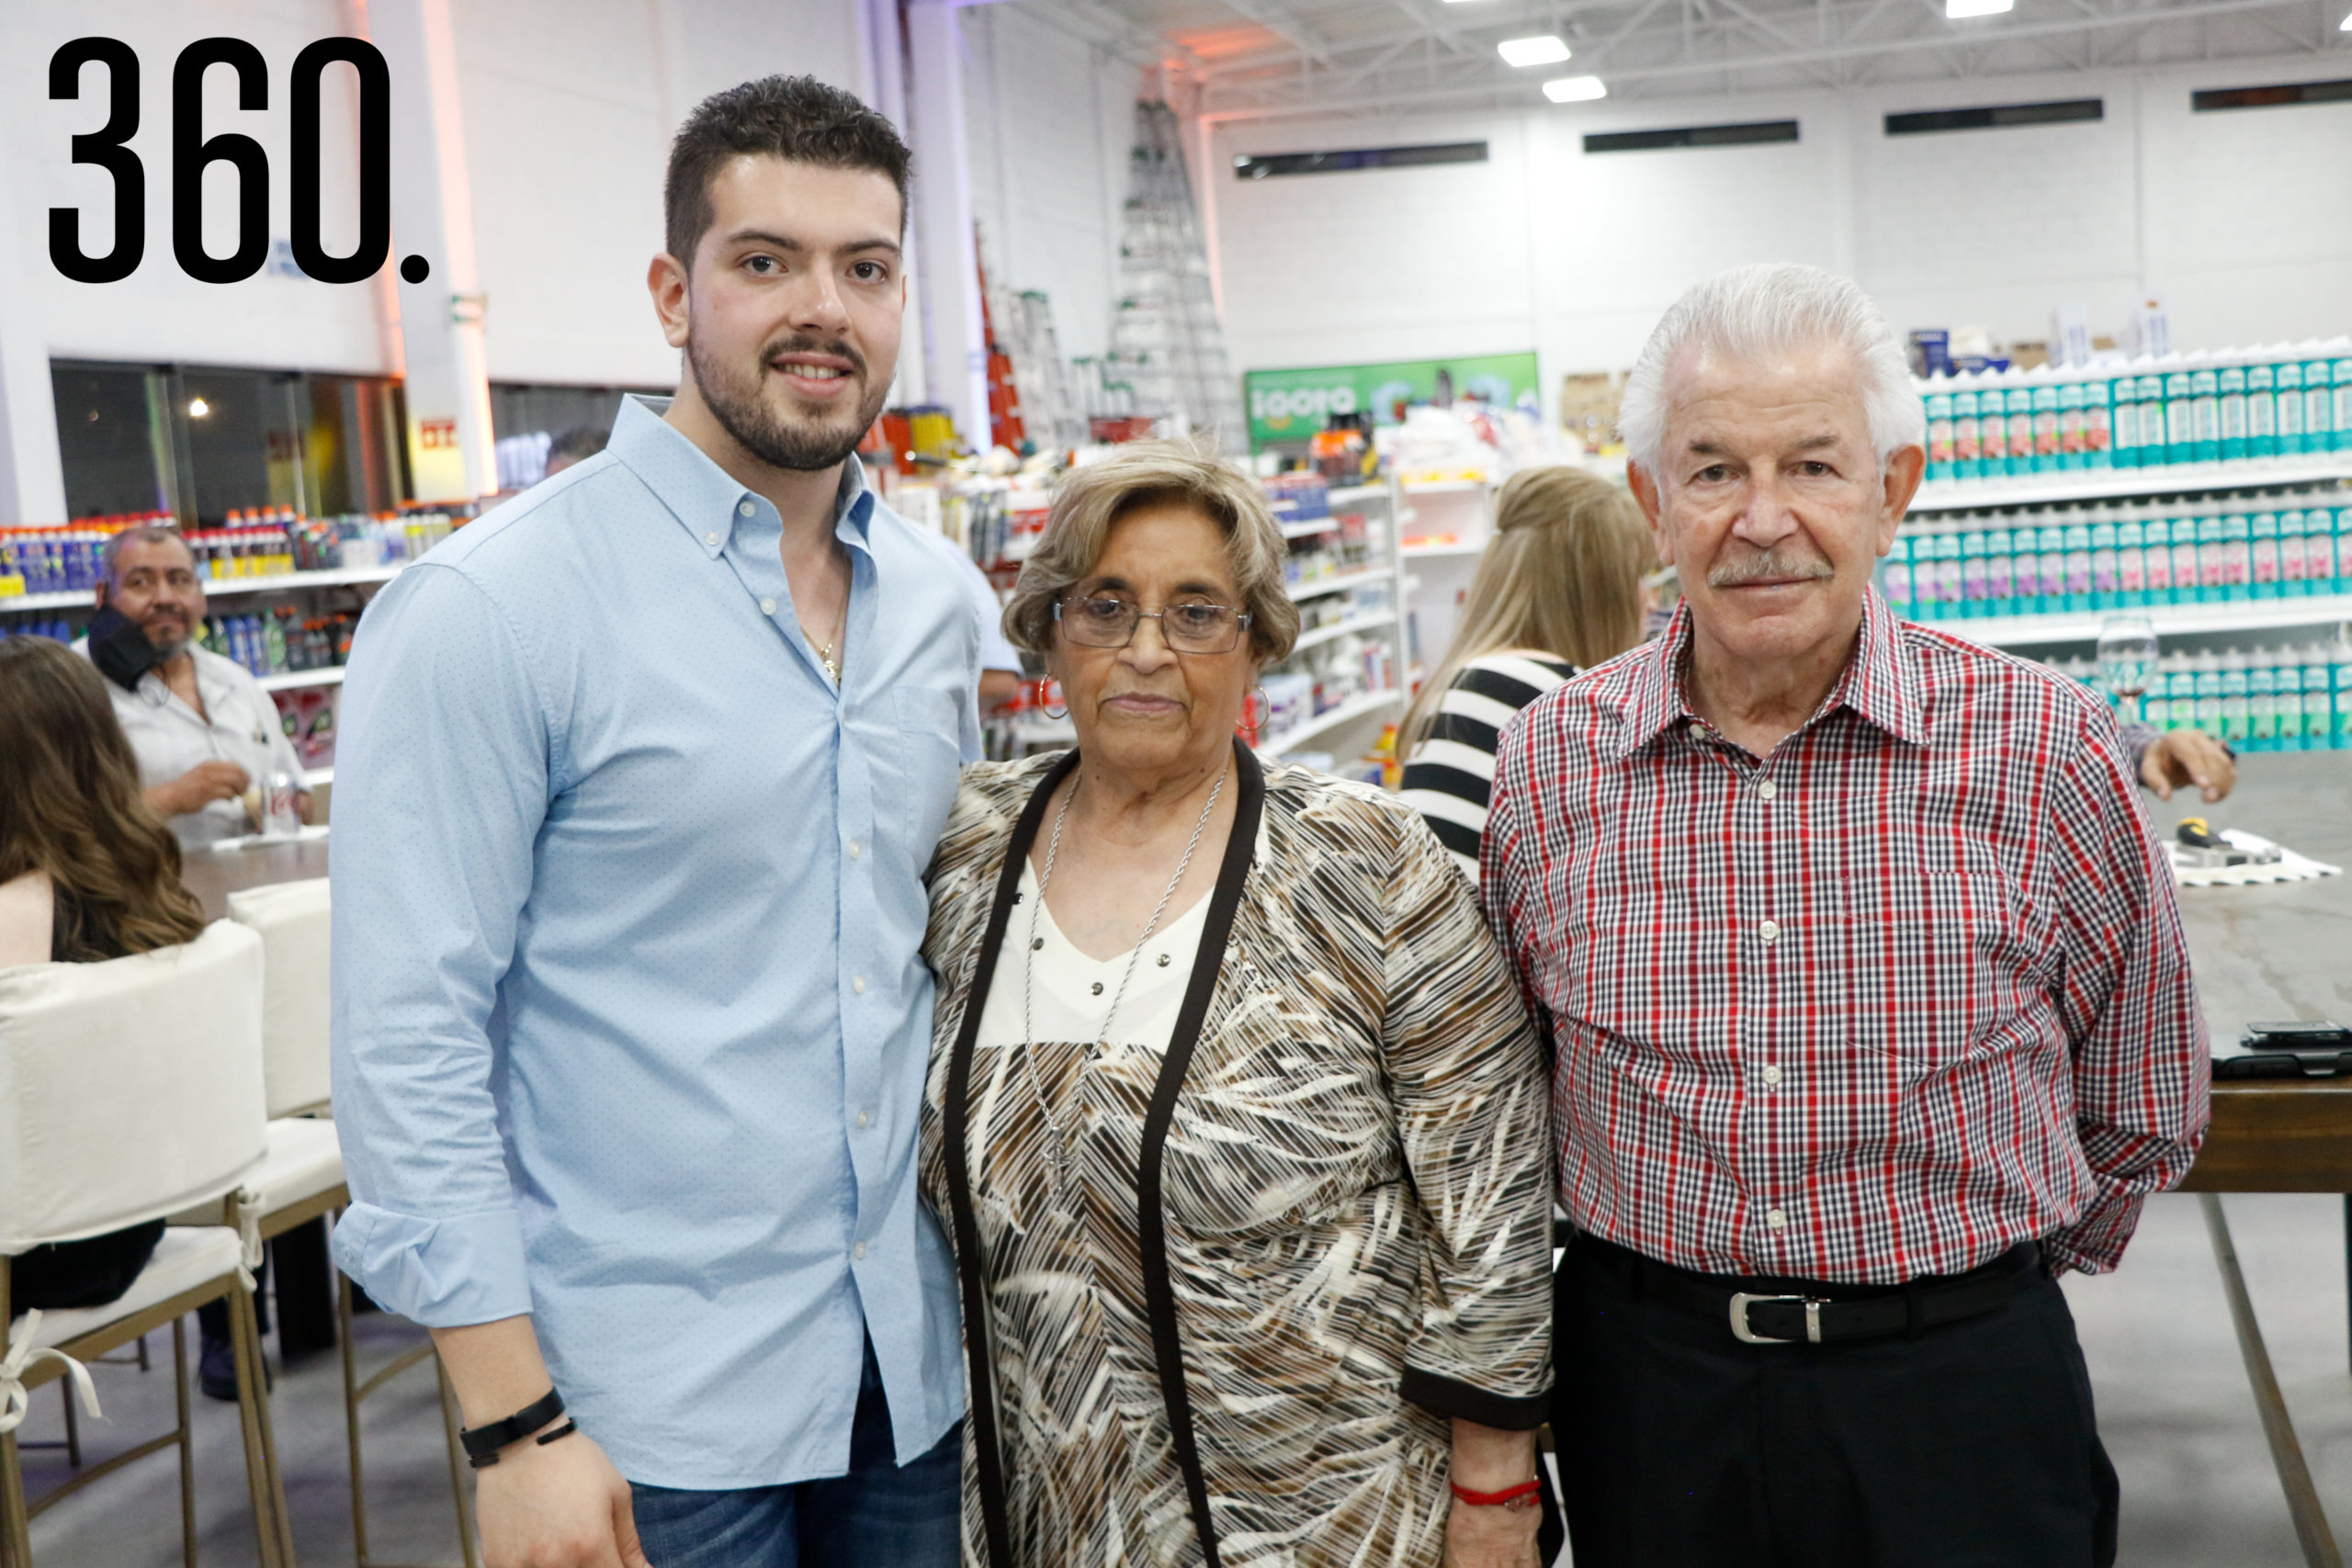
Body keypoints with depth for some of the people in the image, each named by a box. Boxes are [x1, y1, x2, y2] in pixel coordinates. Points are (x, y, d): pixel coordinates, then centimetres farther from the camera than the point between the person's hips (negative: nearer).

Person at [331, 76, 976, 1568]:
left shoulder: (936, 599, 5)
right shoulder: (486, 609, -14)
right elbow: (412, 1042, -15)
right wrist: (517, 1429, -17)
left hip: (913, 1358, 6)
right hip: (654, 1400, -5)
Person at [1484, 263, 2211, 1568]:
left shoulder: (2045, 750, -9)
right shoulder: (1548, 763, -4)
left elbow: (2140, 1116, 4)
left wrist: (1973, 1267, 9)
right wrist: (1680, 1262, 8)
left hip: (1962, 1390, -1)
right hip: (1644, 1384, 2)